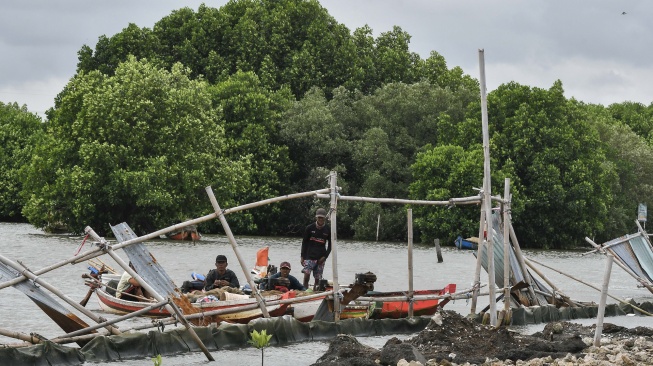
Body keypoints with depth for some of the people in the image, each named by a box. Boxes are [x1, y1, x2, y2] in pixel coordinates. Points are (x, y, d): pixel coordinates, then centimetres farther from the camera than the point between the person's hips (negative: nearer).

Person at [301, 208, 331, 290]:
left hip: (320, 258, 2)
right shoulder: (309, 228, 1)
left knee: (318, 278, 1)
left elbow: (330, 245, 10)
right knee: (306, 275, -16)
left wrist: (325, 256, -2)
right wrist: (302, 257, 2)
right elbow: (304, 243, 7)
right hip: (309, 256, -1)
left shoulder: (328, 230, 4)